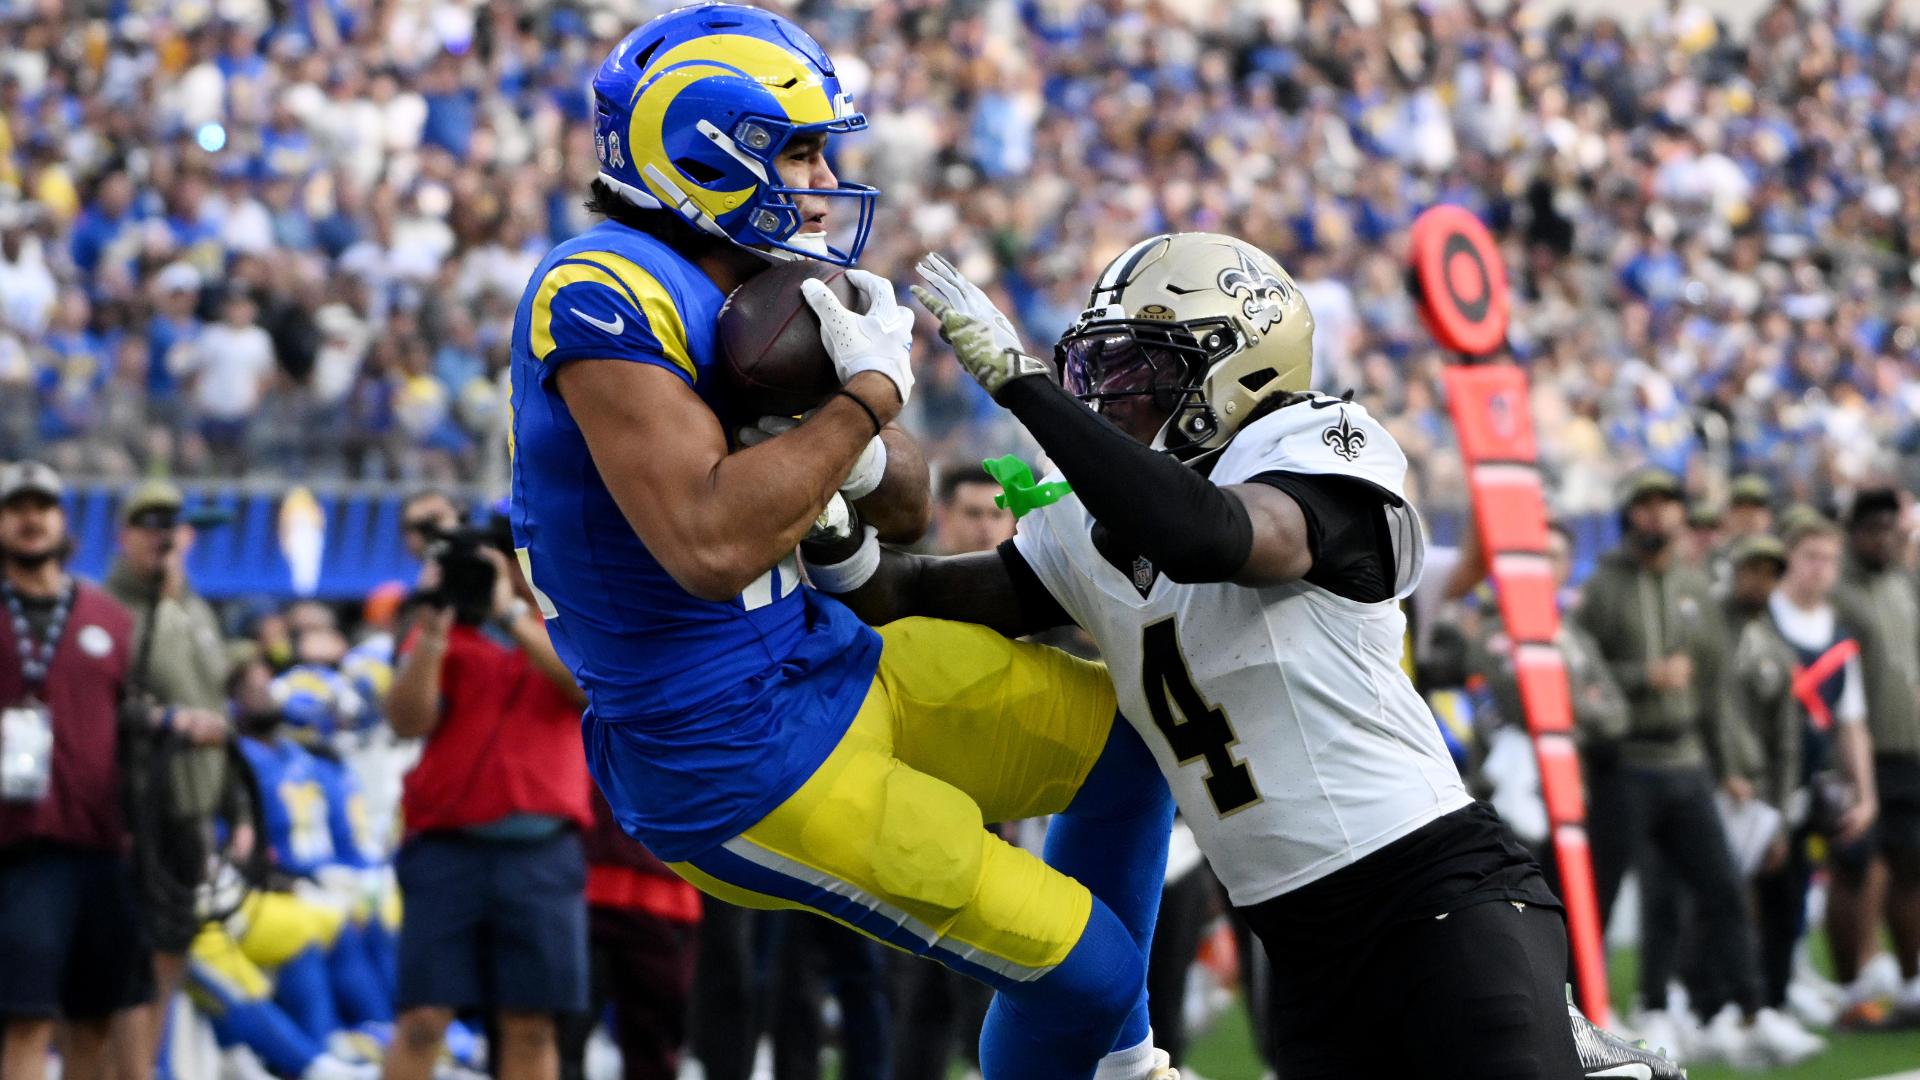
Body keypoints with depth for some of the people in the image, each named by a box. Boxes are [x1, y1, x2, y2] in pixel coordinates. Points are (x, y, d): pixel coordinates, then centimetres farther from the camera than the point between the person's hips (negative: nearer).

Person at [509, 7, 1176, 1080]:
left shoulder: (737, 304, 7)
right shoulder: (603, 297, -22)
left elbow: (904, 510, 14)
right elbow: (709, 543, -34)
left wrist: (857, 458, -11)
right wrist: (870, 395, -22)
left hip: (839, 670, 10)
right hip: (738, 767, -10)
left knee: (1136, 738, 18)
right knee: (1078, 963, -7)